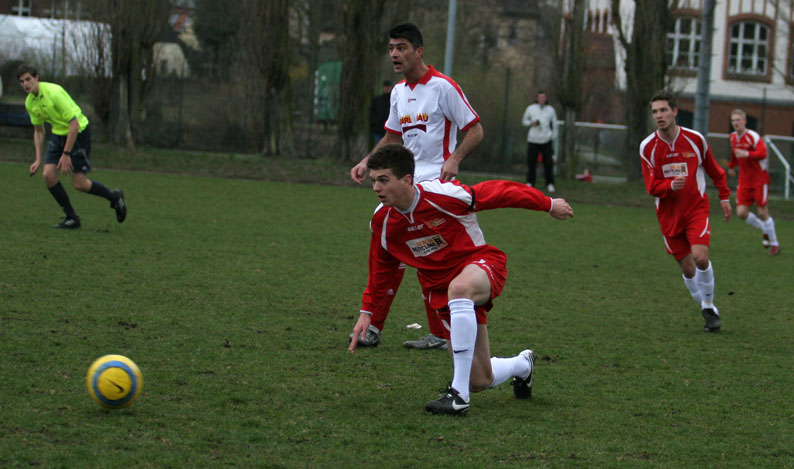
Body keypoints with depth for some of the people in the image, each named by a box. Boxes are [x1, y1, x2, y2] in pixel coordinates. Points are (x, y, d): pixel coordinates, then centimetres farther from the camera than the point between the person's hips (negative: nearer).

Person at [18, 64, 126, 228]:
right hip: (58, 133, 7)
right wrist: (38, 160, 7)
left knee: (79, 183, -9)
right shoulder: (29, 102, -1)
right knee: (48, 175, -10)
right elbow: (38, 131, 14)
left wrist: (66, 154, -25)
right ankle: (71, 218, 2)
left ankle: (115, 197, 18)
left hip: (78, 132, -7)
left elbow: (74, 124, -26)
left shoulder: (54, 92, -26)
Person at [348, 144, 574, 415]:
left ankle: (459, 394, -40)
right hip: (441, 288, 5)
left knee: (459, 288, -44)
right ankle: (522, 365, 42)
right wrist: (367, 311, 12)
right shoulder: (382, 222, -7)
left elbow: (499, 192, -12)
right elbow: (381, 268, 13)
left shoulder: (442, 194, -23)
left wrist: (548, 204, -2)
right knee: (479, 382, 1)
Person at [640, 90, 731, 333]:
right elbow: (652, 186, -6)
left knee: (700, 257, -20)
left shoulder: (695, 139, -6)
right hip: (669, 215, 1)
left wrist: (724, 197, 10)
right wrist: (671, 185, -26)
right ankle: (708, 312, 18)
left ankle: (709, 306, -1)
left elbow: (714, 170, 10)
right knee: (687, 269, 1)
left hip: (696, 208, -1)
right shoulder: (648, 147, -7)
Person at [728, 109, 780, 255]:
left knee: (763, 213, -4)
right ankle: (765, 231, 23)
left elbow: (762, 153, -32)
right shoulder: (733, 137, 6)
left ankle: (774, 243, 13)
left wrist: (746, 154, -45)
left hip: (760, 178, -6)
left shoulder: (753, 136, -17)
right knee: (741, 212, -3)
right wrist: (731, 165, 32)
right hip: (744, 180, 6)